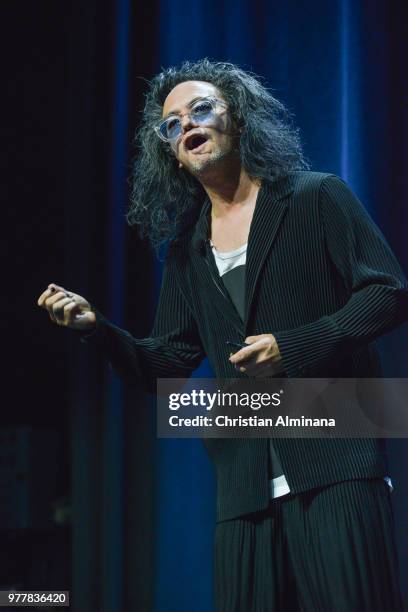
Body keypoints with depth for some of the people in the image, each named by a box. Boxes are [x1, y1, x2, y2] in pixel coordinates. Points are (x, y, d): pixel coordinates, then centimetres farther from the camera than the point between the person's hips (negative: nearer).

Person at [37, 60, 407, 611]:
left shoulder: (317, 197, 5)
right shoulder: (186, 251, 19)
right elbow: (167, 364, 16)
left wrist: (293, 348, -13)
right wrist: (96, 327, -1)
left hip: (334, 463, -4)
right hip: (245, 481, 4)